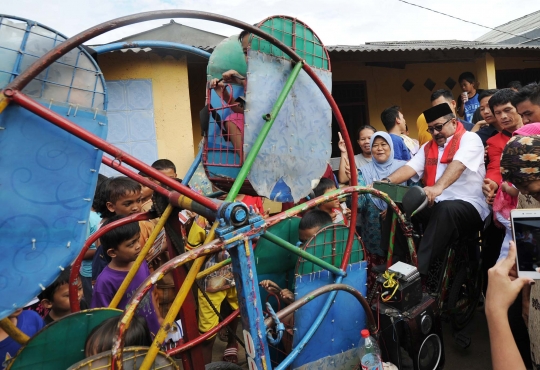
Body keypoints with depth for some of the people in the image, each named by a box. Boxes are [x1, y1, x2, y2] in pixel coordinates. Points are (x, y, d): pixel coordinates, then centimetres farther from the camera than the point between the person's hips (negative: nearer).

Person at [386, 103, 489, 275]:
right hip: (435, 205, 6)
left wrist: (438, 187, -42)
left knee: (445, 209, -38)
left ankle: (418, 270, -39)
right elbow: (410, 168, 1)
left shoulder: (470, 139, -2)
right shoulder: (428, 147, 17)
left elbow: (458, 165, -23)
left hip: (468, 205, -6)